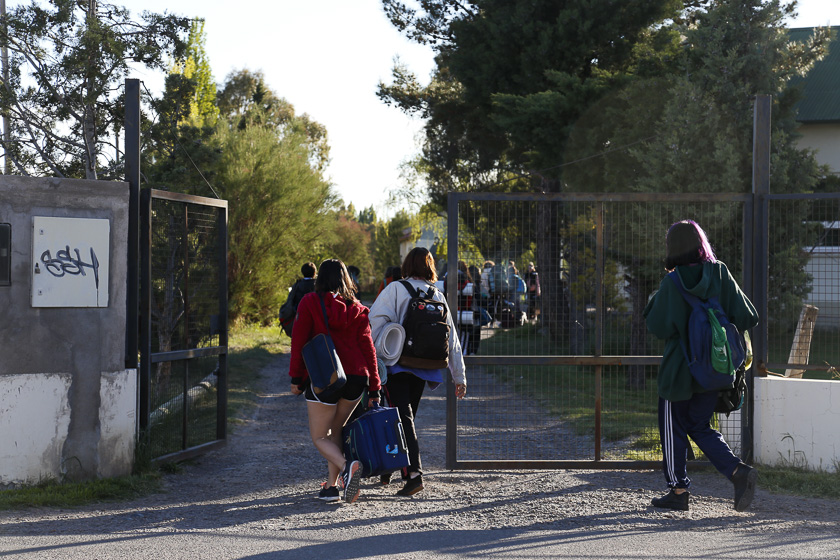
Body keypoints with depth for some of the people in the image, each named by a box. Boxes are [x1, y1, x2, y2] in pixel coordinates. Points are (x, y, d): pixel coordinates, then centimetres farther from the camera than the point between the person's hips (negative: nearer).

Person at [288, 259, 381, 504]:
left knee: (320, 437, 4)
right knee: (336, 431, 19)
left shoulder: (310, 302, 0)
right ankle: (331, 485, 11)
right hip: (356, 378, 4)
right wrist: (374, 389, 8)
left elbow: (299, 341, -3)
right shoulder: (357, 309, 8)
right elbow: (368, 348, 6)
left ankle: (346, 466, -25)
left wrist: (296, 377, 2)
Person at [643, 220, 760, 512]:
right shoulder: (721, 275, -3)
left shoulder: (672, 283, -13)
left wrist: (654, 301, 1)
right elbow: (748, 318, -5)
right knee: (700, 427, 16)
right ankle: (738, 471, -3)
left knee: (673, 427, 11)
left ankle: (678, 490, 15)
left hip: (680, 370, -4)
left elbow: (659, 328, -14)